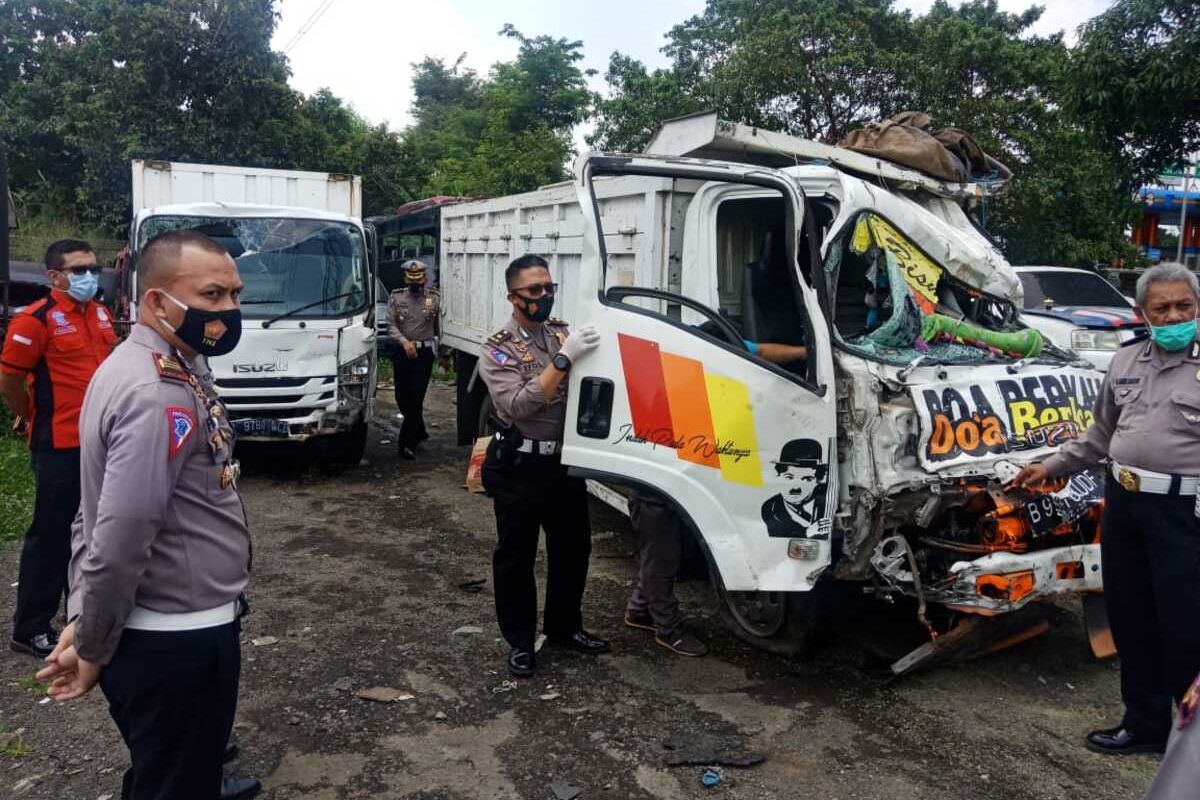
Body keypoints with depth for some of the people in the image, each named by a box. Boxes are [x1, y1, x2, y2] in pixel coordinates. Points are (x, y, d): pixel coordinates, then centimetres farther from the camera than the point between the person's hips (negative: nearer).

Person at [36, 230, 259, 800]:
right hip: (177, 640, -9)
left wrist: (83, 618, 9)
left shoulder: (147, 368, 7)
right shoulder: (160, 396, -26)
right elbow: (120, 539, -28)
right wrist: (92, 650, -15)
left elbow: (97, 512, 11)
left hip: (163, 628, 9)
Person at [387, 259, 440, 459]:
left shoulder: (434, 298, 2)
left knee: (416, 397, -7)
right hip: (402, 351, 3)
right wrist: (405, 342, -15)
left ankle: (408, 443, 0)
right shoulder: (396, 297, 5)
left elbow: (441, 326, 5)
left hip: (424, 352, -3)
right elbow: (391, 325, 0)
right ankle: (419, 431, 31)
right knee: (402, 397, 8)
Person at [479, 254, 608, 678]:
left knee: (573, 548, 16)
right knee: (516, 556, 7)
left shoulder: (565, 333, 7)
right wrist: (563, 359, -29)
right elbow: (518, 405, -24)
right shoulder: (498, 350, -10)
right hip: (520, 468, -5)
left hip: (565, 463, 6)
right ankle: (519, 641, 23)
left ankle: (564, 627, 35)